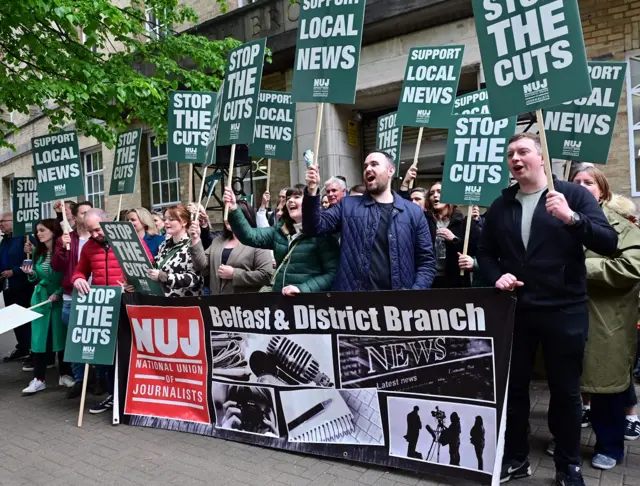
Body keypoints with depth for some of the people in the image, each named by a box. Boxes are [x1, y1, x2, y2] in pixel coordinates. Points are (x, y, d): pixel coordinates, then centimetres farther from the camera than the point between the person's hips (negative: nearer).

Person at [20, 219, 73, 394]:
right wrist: (31, 274, -6)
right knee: (39, 337, 2)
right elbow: (37, 279, 14)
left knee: (61, 335, 2)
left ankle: (65, 375, 16)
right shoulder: (38, 253, 8)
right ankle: (38, 379, 8)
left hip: (60, 298, -5)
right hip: (41, 298, 5)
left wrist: (59, 293, -18)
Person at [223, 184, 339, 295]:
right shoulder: (279, 230, 10)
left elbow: (333, 273, -12)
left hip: (309, 300, -5)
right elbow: (250, 236, -3)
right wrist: (233, 210, -15)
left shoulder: (321, 232, -8)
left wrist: (302, 288, -19)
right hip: (279, 297, 5)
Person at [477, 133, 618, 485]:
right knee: (513, 387, 11)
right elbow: (485, 253, 15)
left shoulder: (573, 195, -2)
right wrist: (496, 276, -5)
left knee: (565, 391, 9)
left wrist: (572, 218, -28)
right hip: (515, 311, 3)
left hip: (564, 311, -3)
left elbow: (608, 243, -12)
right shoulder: (500, 205, 9)